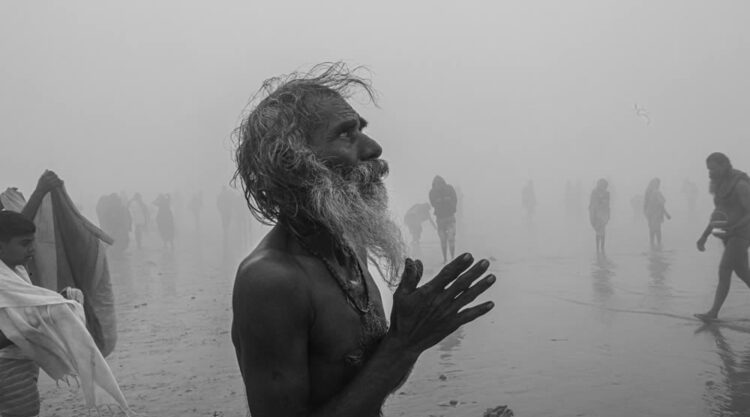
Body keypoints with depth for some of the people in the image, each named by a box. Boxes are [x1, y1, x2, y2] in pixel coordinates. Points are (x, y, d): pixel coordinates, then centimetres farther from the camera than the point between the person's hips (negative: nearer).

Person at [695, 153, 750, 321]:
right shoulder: (720, 185, 9)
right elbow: (717, 213, 16)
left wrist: (732, 228, -29)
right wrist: (704, 236, 10)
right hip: (728, 234, 8)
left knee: (724, 271, -13)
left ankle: (713, 312, -7)